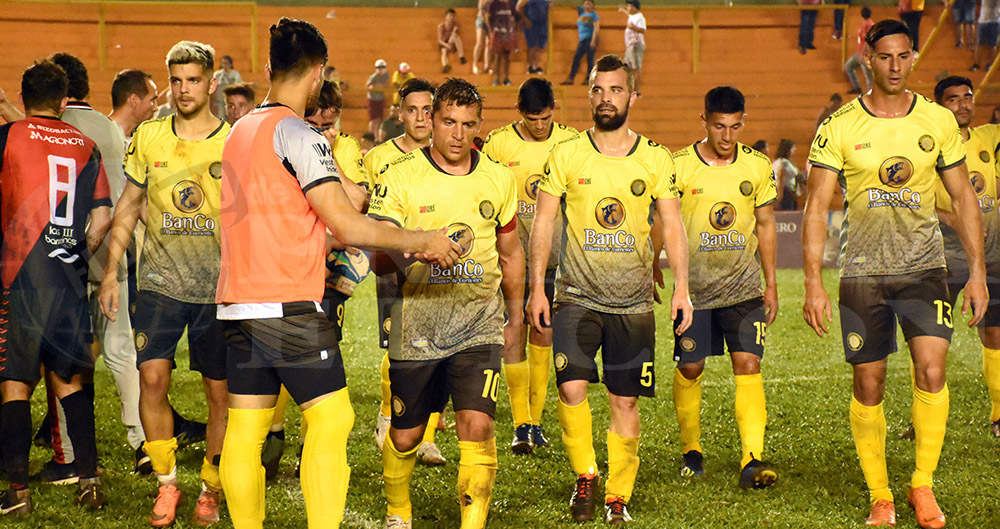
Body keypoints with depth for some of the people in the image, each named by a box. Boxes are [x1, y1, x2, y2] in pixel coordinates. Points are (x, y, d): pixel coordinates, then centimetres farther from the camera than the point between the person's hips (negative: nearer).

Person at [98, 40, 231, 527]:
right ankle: (166, 482, 7)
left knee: (220, 391, 3)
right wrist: (111, 272, 9)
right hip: (160, 281, 1)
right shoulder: (148, 137, 5)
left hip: (219, 286, -1)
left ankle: (211, 489, 19)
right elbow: (128, 206, 13)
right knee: (152, 377, -10)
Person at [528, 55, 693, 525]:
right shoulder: (566, 155, 1)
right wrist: (536, 287, -3)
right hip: (577, 296, -1)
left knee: (625, 401, 2)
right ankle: (585, 477, 7)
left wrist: (681, 287, -8)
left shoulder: (655, 158, 3)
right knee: (571, 387, -15)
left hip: (633, 303, 1)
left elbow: (672, 224, 3)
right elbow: (542, 223, 3)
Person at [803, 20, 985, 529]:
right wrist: (813, 283, -11)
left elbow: (963, 198, 10)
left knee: (931, 370, -16)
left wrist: (977, 271, 5)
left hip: (923, 267, 1)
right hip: (862, 272, -1)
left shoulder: (939, 121, 3)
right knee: (868, 386, 2)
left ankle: (922, 486, 1)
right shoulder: (839, 127, -4)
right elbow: (816, 206, -4)